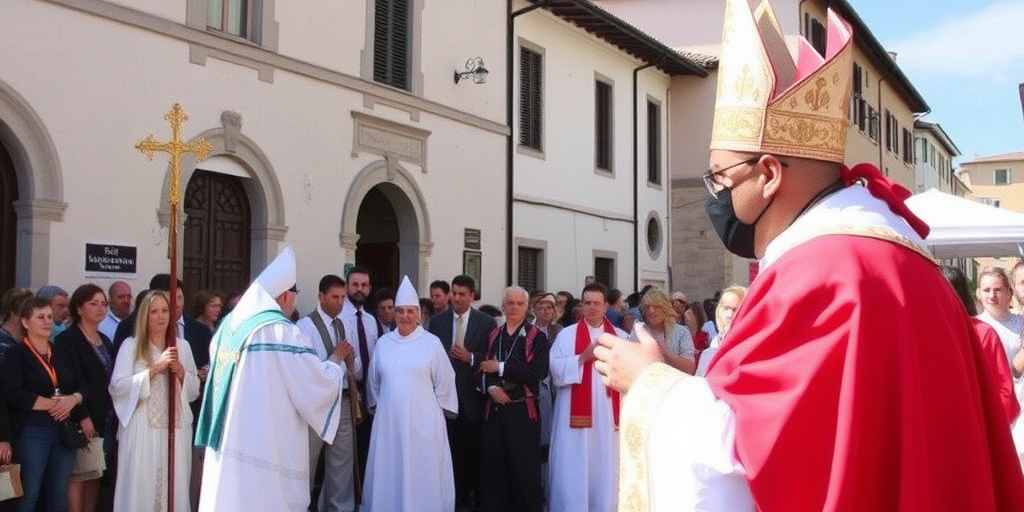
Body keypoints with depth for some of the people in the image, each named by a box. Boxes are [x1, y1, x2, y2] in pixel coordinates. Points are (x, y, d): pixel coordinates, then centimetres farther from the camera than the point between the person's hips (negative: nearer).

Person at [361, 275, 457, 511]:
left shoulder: (432, 343, -4)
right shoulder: (383, 343, 5)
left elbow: (444, 382, 1)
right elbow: (373, 381, 15)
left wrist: (437, 411, 3)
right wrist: (376, 406, 16)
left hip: (422, 420, -3)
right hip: (389, 419, 3)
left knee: (423, 474, 2)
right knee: (389, 472, 7)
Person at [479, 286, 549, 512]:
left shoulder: (537, 337, -1)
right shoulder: (493, 335, 13)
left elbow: (538, 371, -14)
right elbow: (483, 368, 10)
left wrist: (501, 368, -11)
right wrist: (491, 387, -11)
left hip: (522, 411, -4)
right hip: (494, 409, 4)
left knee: (524, 468, -1)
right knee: (493, 467, 3)